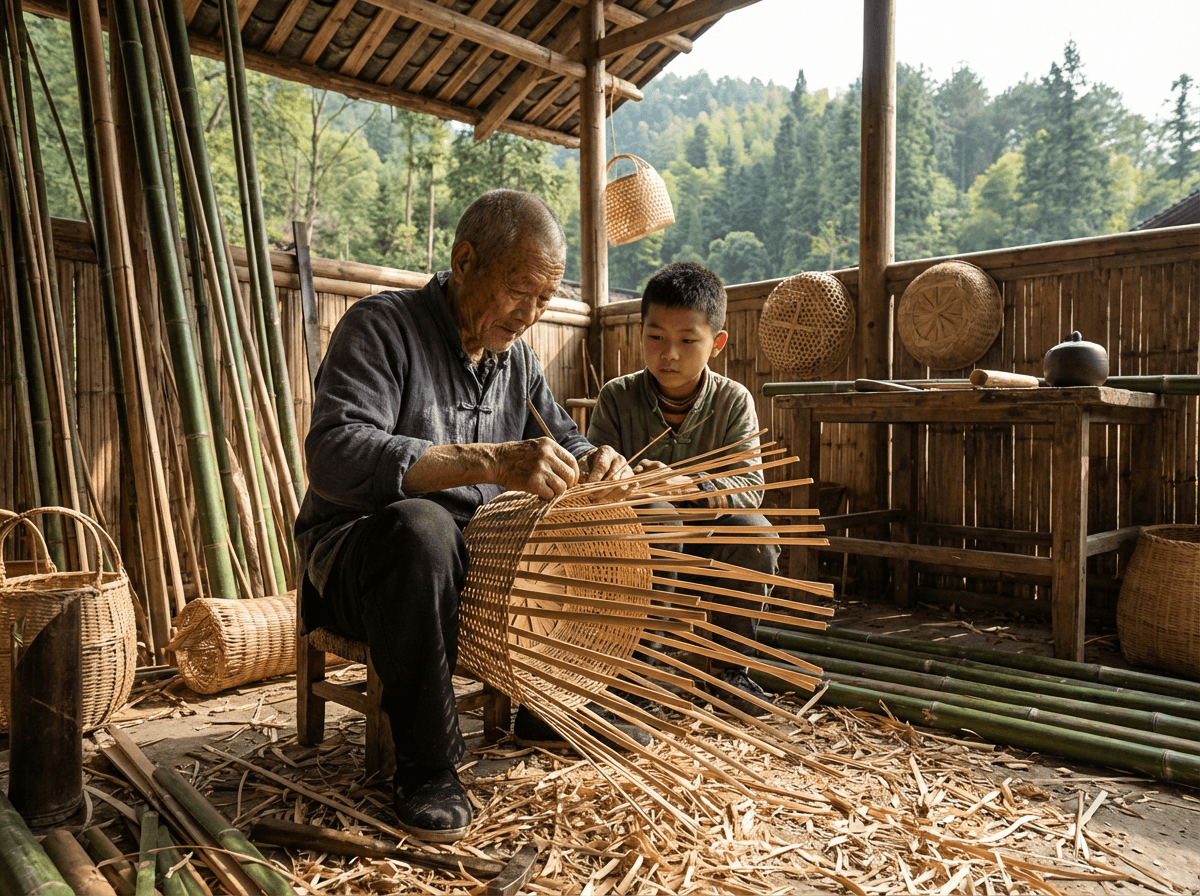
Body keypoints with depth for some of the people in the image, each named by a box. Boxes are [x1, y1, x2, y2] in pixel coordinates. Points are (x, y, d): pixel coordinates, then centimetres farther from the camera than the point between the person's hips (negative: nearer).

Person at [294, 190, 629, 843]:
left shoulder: (515, 354, 8)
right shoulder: (381, 325, -14)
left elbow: (562, 436, 17)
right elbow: (334, 455, -29)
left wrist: (593, 464, -10)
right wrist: (489, 462, -39)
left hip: (473, 558, 6)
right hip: (358, 549, -6)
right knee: (421, 528, -39)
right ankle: (425, 766, -21)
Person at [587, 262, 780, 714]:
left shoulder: (733, 400, -6)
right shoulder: (617, 397, -6)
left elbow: (750, 485, -16)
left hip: (707, 549, 1)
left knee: (755, 532, -28)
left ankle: (728, 665, -5)